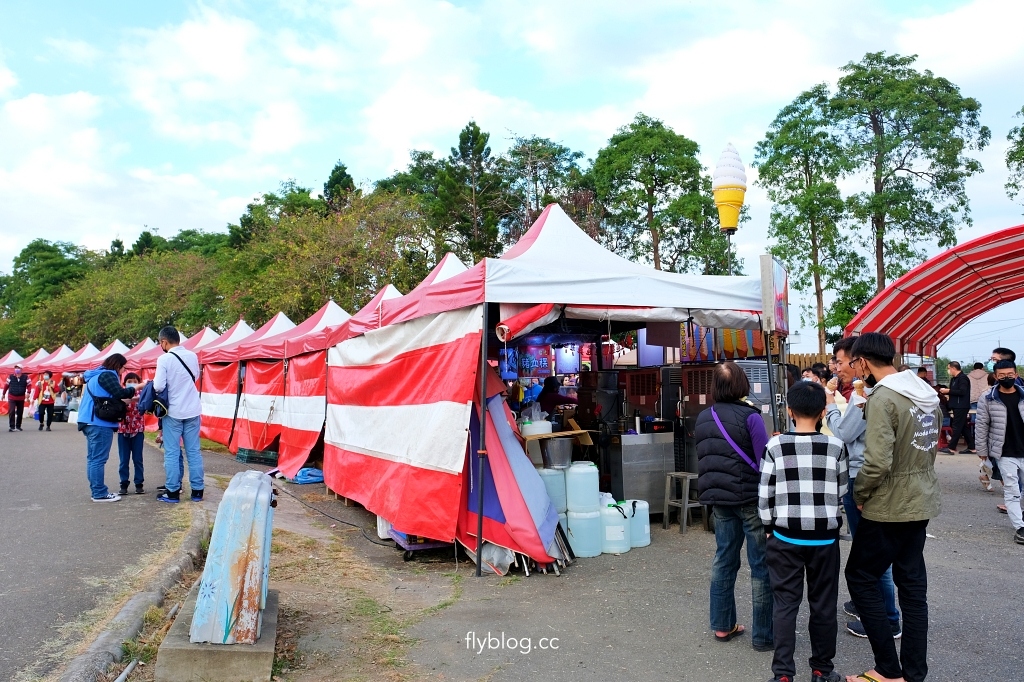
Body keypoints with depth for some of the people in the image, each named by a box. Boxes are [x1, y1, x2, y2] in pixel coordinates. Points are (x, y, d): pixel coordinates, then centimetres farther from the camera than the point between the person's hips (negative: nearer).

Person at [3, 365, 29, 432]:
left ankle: (18, 426, 21)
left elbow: (29, 385, -2)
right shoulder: (10, 377, 1)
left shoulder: (25, 377, 1)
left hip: (21, 398, 2)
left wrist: (28, 392, -18)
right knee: (11, 412, -13)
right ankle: (12, 427, -11)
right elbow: (6, 385, 6)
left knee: (20, 413, 9)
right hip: (11, 398, -1)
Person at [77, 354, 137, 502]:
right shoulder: (107, 375, -10)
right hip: (99, 422, -10)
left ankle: (97, 491, 16)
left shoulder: (96, 375, 21)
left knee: (92, 458, 11)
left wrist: (129, 400, 20)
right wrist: (135, 389, -4)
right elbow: (119, 393, -19)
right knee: (98, 459, -7)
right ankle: (100, 493, -5)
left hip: (90, 421, 11)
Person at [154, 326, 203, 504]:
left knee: (172, 453, 4)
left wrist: (153, 382, 4)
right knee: (194, 451, 8)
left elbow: (158, 386, -17)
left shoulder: (164, 359, -13)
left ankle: (173, 492, 8)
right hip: (192, 410, 4)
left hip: (173, 412, -4)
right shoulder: (192, 356, 2)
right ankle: (197, 491, 12)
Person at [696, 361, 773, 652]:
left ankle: (722, 625, 24)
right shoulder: (749, 417, -13)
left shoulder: (702, 419, 6)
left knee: (724, 559, 16)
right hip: (750, 498, -6)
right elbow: (765, 462, -13)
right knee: (761, 566, 4)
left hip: (718, 498, 6)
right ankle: (764, 635, 11)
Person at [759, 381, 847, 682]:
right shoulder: (836, 446, -3)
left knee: (785, 604, 6)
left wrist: (769, 528, 9)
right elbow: (842, 493, 5)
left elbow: (765, 494, -4)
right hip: (825, 538, 1)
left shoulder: (775, 446, -7)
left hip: (786, 537, -1)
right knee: (823, 604, 13)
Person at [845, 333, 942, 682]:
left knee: (860, 577, 5)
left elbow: (878, 462, -27)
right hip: (921, 501, 9)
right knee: (913, 582, 14)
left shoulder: (882, 398, -21)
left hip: (890, 507, -8)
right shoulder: (927, 392, 7)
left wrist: (859, 493, -11)